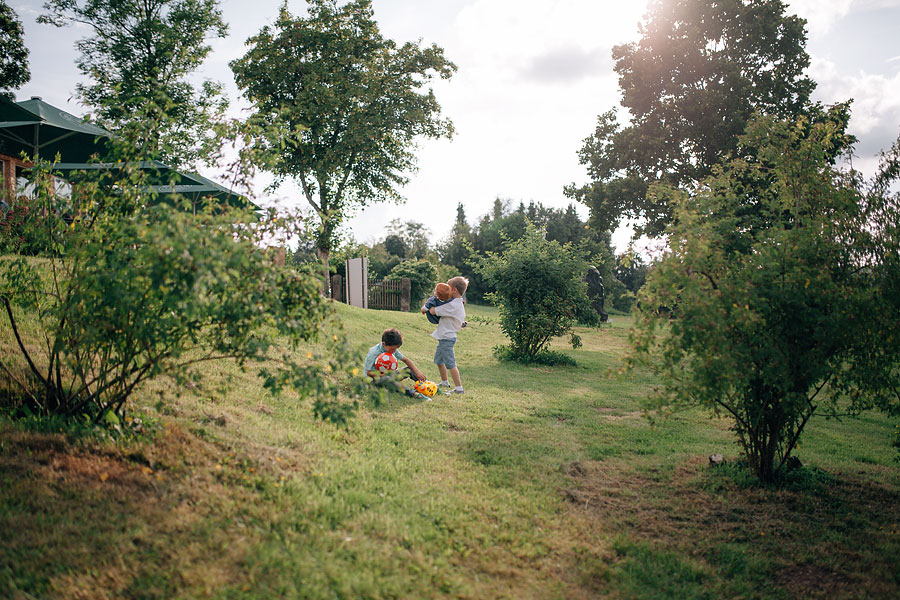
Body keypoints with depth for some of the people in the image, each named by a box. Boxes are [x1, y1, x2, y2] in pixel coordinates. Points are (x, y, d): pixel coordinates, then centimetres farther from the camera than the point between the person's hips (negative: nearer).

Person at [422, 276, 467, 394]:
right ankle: (444, 382, 39)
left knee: (450, 363, -7)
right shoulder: (459, 304, 8)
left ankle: (459, 388, -3)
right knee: (439, 360, 24)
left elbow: (433, 311, -20)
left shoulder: (452, 305, -23)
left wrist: (426, 308, 0)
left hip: (447, 338, -10)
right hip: (444, 337, 10)